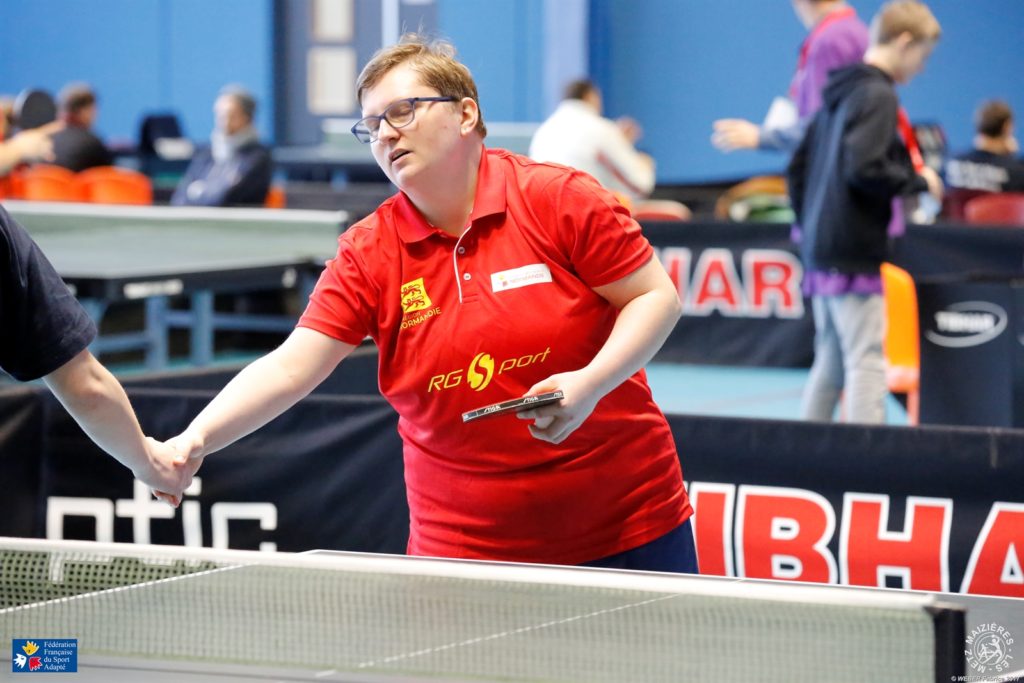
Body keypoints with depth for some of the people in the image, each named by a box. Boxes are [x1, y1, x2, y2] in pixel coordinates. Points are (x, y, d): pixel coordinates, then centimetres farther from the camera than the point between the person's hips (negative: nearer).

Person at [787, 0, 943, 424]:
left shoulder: (839, 92, 16)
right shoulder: (878, 95, -12)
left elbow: (798, 168, 19)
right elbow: (863, 169, -23)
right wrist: (919, 181, -10)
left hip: (820, 252, 9)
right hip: (854, 253, -9)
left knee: (830, 364, 13)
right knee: (867, 361, -9)